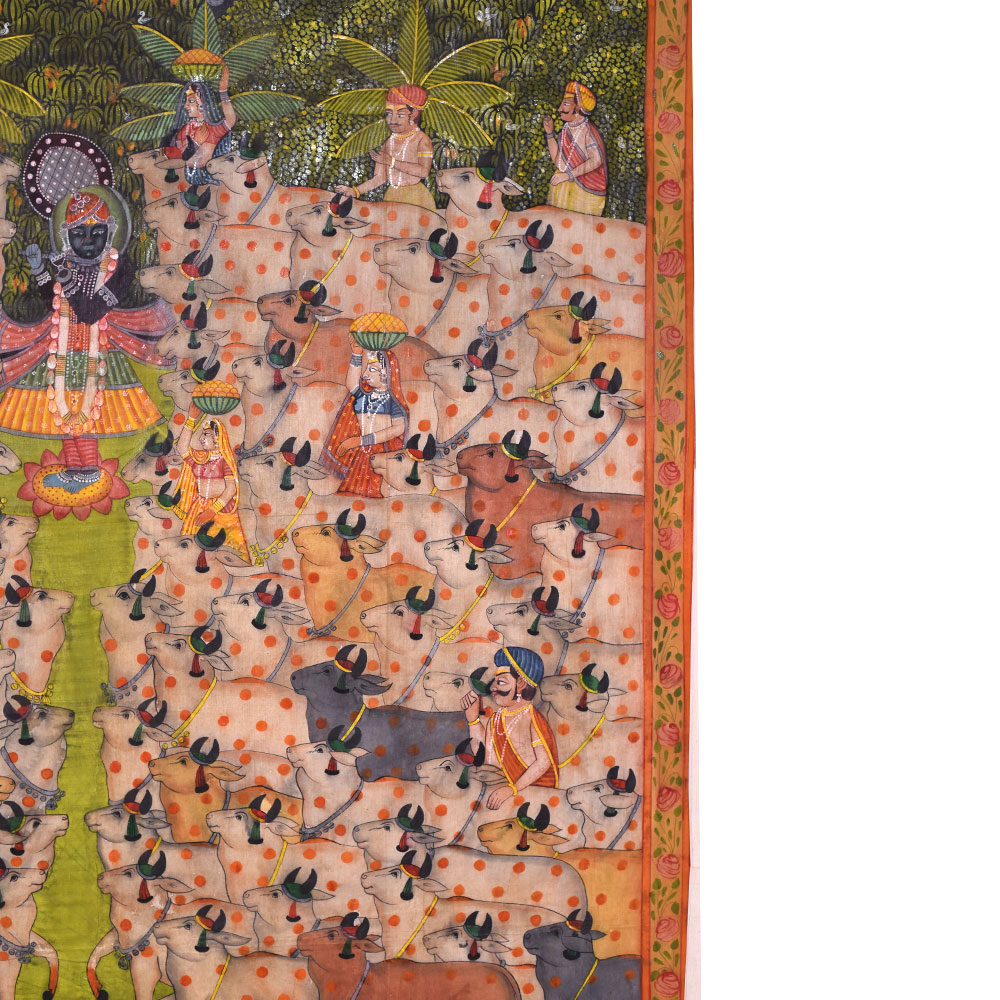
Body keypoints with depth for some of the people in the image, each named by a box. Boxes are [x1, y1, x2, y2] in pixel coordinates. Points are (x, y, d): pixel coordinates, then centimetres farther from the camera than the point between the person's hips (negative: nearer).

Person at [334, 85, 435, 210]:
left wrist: (392, 162, -16)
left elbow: (424, 171, -20)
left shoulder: (420, 139, -6)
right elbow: (380, 177, 11)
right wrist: (355, 191, 0)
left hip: (416, 198, -5)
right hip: (392, 196, 5)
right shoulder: (388, 143, 12)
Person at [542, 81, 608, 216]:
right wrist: (550, 134, 6)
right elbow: (556, 159, 13)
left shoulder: (587, 130, -10)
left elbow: (596, 160, -19)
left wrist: (569, 175, -20)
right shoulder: (566, 130, 12)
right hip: (562, 187, 7)